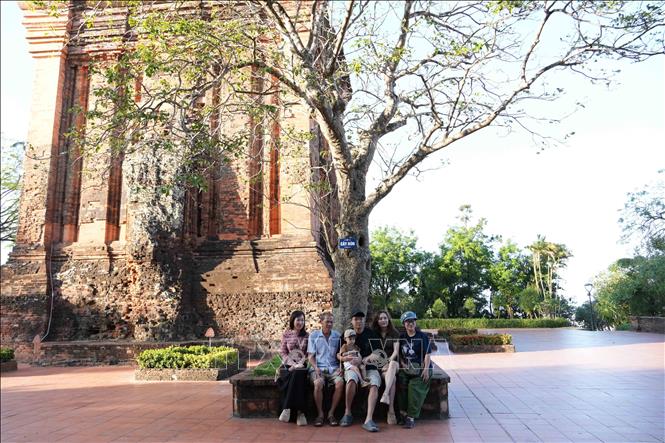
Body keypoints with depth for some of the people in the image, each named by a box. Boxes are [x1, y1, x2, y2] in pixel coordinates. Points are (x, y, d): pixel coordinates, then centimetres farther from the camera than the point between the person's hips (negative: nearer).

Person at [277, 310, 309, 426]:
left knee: (297, 375, -34)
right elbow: (283, 352, 4)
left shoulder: (307, 336, 9)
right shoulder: (286, 334, 8)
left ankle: (287, 408, -32)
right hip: (288, 364, 0)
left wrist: (299, 364, -12)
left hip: (302, 365, 0)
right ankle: (300, 412, -32)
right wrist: (293, 364, -9)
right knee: (296, 376, -33)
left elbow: (308, 354, 5)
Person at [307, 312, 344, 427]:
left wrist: (341, 367, -3)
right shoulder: (313, 335, 8)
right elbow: (311, 356, 5)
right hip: (318, 367, -1)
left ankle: (331, 413, -14)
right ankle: (320, 414, -14)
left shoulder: (337, 335, 12)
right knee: (318, 383, -33)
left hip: (333, 368, 2)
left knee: (340, 382, -30)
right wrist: (316, 368, -12)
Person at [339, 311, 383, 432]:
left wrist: (362, 360, -14)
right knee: (352, 379, -34)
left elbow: (377, 354, 0)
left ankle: (369, 419, -35)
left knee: (374, 384, -30)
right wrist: (346, 358, -14)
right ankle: (347, 413, -18)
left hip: (369, 367, 1)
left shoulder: (371, 334, 8)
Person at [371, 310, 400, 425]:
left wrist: (389, 361, -18)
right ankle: (391, 410, -43)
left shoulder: (394, 333, 11)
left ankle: (385, 394, -53)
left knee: (393, 364, -41)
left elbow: (396, 351, 1)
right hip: (378, 364, 0)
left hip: (392, 362, 0)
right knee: (393, 377, -35)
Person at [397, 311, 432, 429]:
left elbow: (427, 354, -4)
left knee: (414, 386, -28)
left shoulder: (422, 336, 3)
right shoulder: (401, 337, 15)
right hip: (406, 368, 3)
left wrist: (426, 369, -15)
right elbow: (399, 353, 21)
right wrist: (402, 363, 2)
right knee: (401, 383, -26)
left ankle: (411, 416, -23)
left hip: (421, 367, -3)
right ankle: (403, 412, -20)